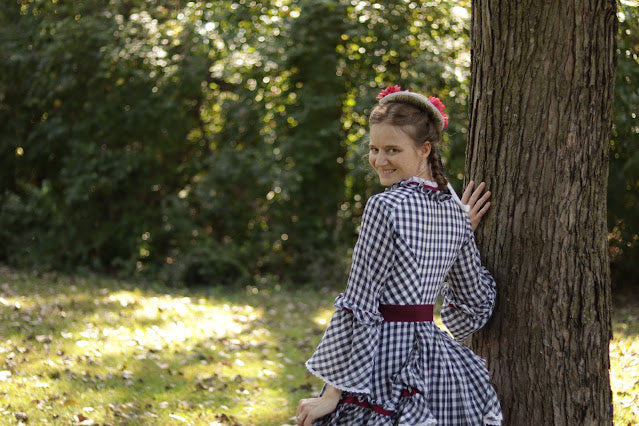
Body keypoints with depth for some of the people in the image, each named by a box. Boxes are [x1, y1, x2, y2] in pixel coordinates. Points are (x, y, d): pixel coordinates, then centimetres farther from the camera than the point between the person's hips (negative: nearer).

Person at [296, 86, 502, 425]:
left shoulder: (384, 207, -15)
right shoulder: (454, 211, 6)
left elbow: (359, 307, -15)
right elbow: (476, 303, 14)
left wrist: (332, 391, -11)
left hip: (383, 361, -8)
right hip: (435, 357, 8)